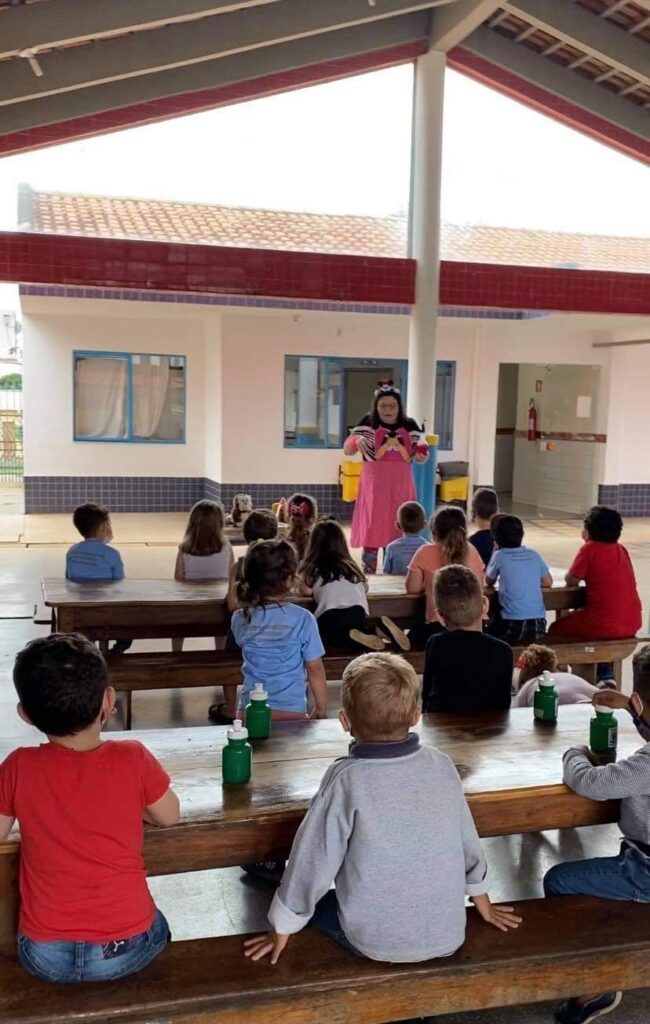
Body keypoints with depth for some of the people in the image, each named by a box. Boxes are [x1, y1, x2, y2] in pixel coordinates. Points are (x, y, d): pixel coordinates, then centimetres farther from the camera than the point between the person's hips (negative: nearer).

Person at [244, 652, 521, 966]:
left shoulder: (346, 779, -18)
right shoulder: (441, 765, -7)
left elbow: (313, 861, -12)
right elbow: (469, 841, 6)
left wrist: (282, 929, 3)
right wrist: (484, 906, 22)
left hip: (377, 942, -4)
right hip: (447, 937, 4)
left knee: (313, 904, 22)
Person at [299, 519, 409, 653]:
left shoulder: (312, 568, 14)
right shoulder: (350, 565, 26)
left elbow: (307, 590, 2)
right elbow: (364, 589, 25)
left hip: (330, 617, -5)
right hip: (358, 614, 5)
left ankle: (351, 636, -9)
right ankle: (378, 628, -1)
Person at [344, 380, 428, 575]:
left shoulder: (410, 426, 5)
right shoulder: (368, 424, -2)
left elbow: (419, 453, 12)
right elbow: (347, 450, -6)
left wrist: (421, 456, -12)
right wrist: (357, 439, -27)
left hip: (401, 485, 3)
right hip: (375, 485, -3)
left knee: (400, 529, 7)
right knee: (372, 527, -3)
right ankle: (368, 571, 4)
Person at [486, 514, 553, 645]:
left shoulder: (499, 556, -3)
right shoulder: (534, 555, 8)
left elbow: (489, 582, 13)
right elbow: (548, 582, 18)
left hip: (513, 625, -4)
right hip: (538, 624, 4)